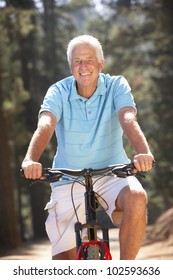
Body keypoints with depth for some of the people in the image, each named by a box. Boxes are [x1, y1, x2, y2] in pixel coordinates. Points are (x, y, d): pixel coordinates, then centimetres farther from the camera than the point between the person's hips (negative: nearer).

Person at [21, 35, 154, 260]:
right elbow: (45, 125, -23)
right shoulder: (59, 92, -4)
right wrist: (31, 159, -44)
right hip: (68, 182, 1)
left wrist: (143, 152, -44)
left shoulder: (116, 86, -5)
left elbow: (128, 120, -23)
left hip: (111, 176, 0)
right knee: (64, 265, -6)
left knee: (136, 198, -35)